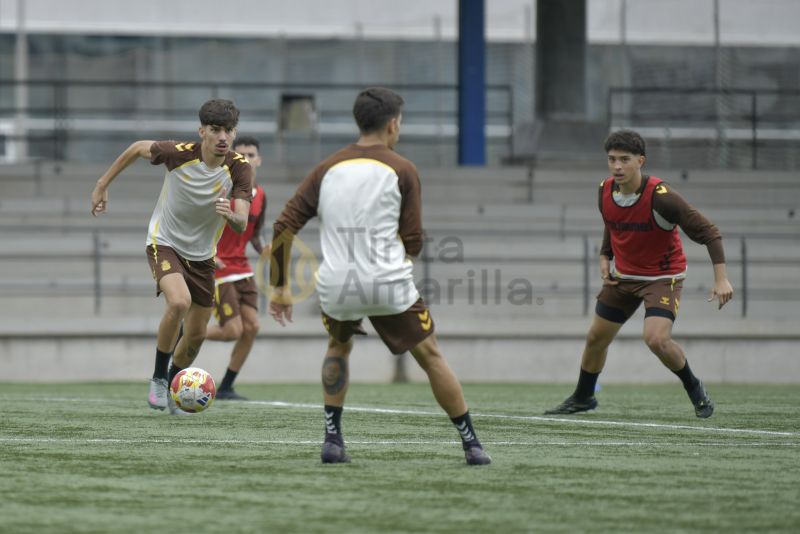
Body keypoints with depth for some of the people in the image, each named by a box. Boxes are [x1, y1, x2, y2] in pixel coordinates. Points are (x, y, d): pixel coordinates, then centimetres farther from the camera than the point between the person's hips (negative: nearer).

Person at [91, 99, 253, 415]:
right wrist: (102, 186, 4)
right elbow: (137, 148, -2)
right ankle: (158, 378, -13)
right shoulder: (178, 153, -22)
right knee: (179, 302, -31)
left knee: (196, 336, 8)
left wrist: (230, 214, -51)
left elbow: (241, 225, -27)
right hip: (164, 243, -3)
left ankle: (171, 387, 37)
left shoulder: (240, 169, -19)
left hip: (201, 255, 3)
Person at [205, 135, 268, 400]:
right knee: (233, 330, -14)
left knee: (251, 327, -3)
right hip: (217, 268, -7)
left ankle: (225, 388, 8)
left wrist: (264, 250, -3)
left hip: (242, 269, 7)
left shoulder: (260, 195, 7)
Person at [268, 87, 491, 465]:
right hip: (388, 284, -3)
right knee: (430, 356, 13)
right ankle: (471, 444, 12)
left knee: (338, 348, 30)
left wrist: (279, 287, 12)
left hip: (335, 287, 3)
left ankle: (332, 439, 17)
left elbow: (284, 228, 6)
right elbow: (413, 243, 1)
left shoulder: (327, 170, 10)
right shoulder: (401, 170, 1)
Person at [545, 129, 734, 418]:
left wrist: (721, 278, -32)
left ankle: (694, 389, 1)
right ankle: (583, 397, 35)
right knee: (596, 338, 11)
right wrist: (605, 258, 2)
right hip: (623, 275, 6)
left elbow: (708, 232, -26)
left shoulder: (660, 197, -28)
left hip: (662, 277, -6)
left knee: (656, 339, -25)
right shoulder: (606, 191, -9)